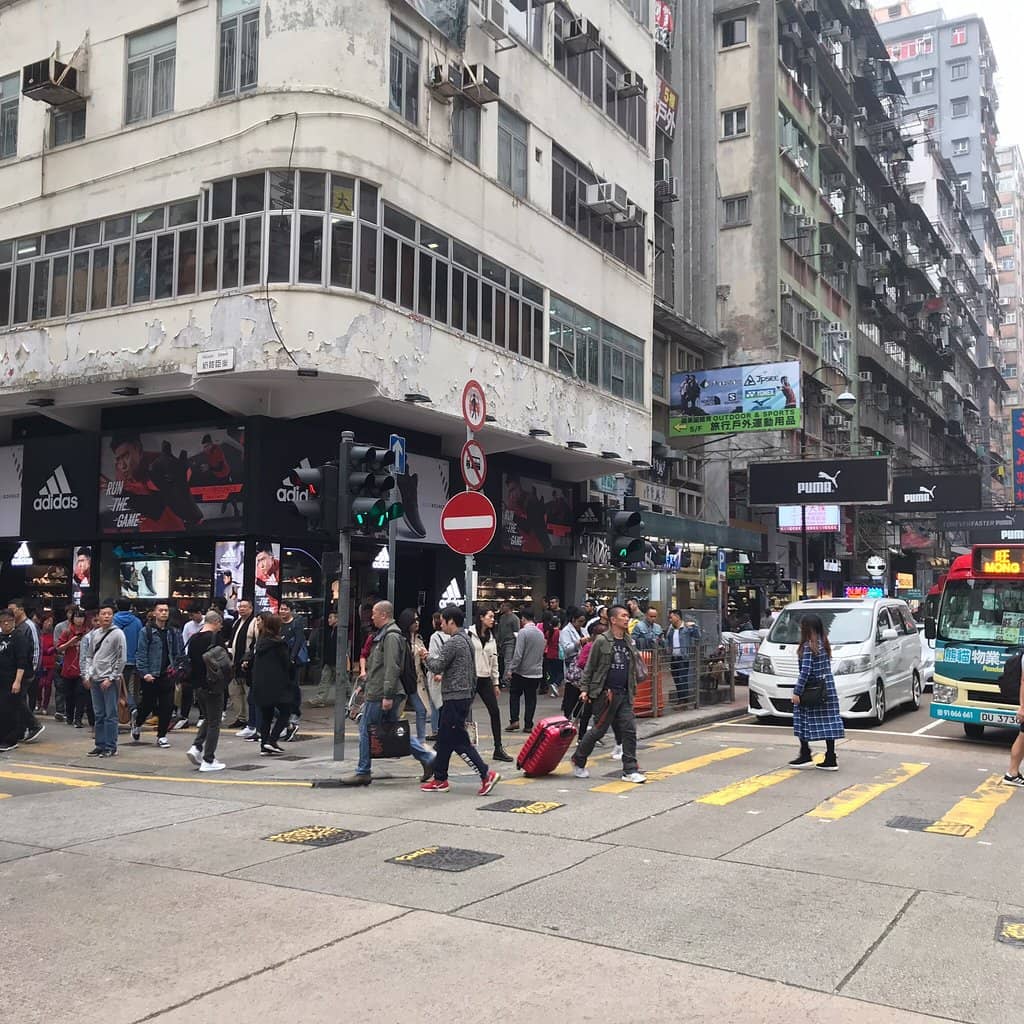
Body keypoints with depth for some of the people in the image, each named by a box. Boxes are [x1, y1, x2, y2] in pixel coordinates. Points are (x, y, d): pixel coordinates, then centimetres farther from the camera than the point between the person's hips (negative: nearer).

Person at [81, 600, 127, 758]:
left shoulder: (117, 634, -6)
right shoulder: (94, 634, 12)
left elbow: (121, 659, -8)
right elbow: (88, 656, 18)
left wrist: (111, 678, -11)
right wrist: (86, 675, 7)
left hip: (110, 681, -6)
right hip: (94, 680, 6)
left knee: (110, 715, -4)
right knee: (99, 715, 11)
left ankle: (111, 747, 0)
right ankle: (100, 745, 17)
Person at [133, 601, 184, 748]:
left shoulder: (174, 632, 10)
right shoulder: (146, 632, -2)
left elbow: (180, 653, 11)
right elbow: (141, 654, -6)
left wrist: (175, 667, -2)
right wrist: (144, 672, -14)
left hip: (168, 676, 3)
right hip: (150, 676, -3)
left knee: (167, 707, 1)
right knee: (148, 705, 4)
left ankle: (161, 735, 14)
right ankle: (137, 720, 37)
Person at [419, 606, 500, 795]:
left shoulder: (453, 642, -15)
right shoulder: (466, 640, 16)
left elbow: (438, 666, -14)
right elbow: (473, 672, 20)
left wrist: (426, 657, 5)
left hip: (455, 698, -10)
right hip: (465, 695, 10)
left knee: (459, 740, -7)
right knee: (444, 738, 13)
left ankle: (487, 774, -10)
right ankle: (440, 780, 17)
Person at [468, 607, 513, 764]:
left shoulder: (491, 638, 13)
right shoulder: (469, 634, -7)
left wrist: (495, 683, 16)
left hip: (485, 680, 6)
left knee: (495, 712, 0)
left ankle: (498, 749, 5)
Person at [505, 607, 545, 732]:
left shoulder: (523, 632, -14)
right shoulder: (540, 633, 6)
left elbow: (518, 654, -18)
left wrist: (510, 669, -12)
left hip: (521, 672, -5)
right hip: (537, 672, 5)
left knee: (514, 695, 12)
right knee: (531, 698, 9)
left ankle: (514, 720, 3)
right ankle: (528, 725, 9)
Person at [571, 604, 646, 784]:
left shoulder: (630, 642, 11)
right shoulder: (602, 641, -6)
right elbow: (590, 667, -2)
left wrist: (632, 690, 13)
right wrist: (584, 688, -7)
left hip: (624, 694, 5)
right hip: (606, 693, -5)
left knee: (629, 730, -1)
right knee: (599, 729, 3)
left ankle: (630, 770, 5)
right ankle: (578, 761, 22)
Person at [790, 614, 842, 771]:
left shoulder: (808, 646, -14)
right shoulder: (824, 644, 10)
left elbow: (805, 671, -19)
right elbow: (825, 668, 14)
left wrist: (797, 692, -16)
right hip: (828, 690, 8)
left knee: (802, 720, 5)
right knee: (828, 722, 6)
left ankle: (805, 756, 8)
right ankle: (831, 760, 8)